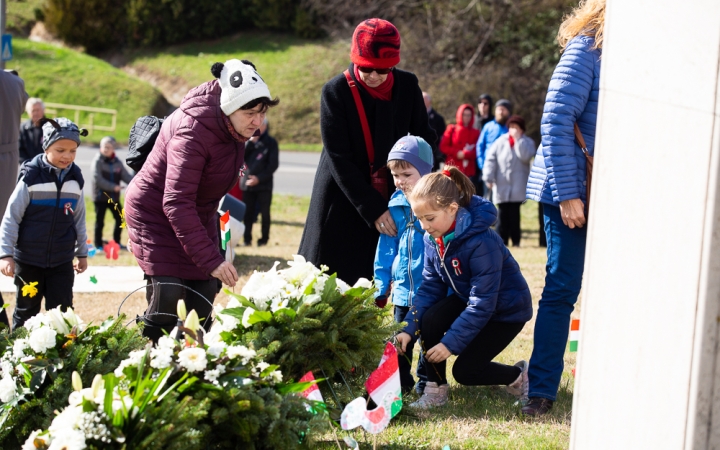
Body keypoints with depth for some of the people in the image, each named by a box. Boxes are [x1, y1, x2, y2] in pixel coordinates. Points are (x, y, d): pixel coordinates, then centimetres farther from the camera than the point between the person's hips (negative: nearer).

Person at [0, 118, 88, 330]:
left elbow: (79, 219, 13)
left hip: (62, 262, 3)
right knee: (26, 311, 9)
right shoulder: (31, 177, -12)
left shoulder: (75, 180, 2)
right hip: (29, 260, -3)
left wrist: (82, 253, 17)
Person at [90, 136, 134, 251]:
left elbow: (126, 176, 0)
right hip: (100, 197, -6)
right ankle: (98, 245, 10)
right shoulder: (97, 161, -11)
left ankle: (117, 242, 26)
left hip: (114, 197, 6)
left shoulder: (117, 162, 6)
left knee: (120, 219, 11)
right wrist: (113, 187, -26)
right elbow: (97, 179, -21)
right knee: (100, 221, 0)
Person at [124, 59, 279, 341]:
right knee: (168, 300, -18)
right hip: (157, 215, -7)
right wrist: (210, 259, -41)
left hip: (198, 215, 8)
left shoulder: (235, 126, -8)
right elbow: (176, 203, -36)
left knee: (202, 303, 1)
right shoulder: (193, 132, -32)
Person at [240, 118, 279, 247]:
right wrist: (250, 142, -12)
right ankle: (247, 238, 8)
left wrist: (259, 178, -13)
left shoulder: (271, 142, 0)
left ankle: (264, 238, 6)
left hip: (264, 184, -3)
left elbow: (273, 164, -6)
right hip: (247, 183, 3)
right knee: (247, 213, 3)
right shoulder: (248, 141, 11)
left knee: (264, 212, 1)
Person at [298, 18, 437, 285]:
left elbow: (424, 137, 8)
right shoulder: (336, 92, -14)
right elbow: (338, 160, -15)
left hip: (389, 198, 3)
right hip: (342, 203, -3)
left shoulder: (408, 86, -4)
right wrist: (373, 210, -19)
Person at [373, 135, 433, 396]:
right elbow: (387, 248, 11)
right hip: (403, 289, 5)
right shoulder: (396, 206, 3)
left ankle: (426, 382, 22)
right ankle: (399, 382, 24)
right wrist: (382, 286, 11)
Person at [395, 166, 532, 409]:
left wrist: (451, 342, -32)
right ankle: (435, 391, -6)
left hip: (506, 309, -7)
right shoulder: (433, 238, -12)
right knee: (429, 320, -22)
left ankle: (518, 375, 16)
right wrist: (409, 329, -18)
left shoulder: (482, 242, -35)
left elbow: (482, 304, -32)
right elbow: (430, 286, -7)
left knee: (464, 370, -11)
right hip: (467, 299, 7)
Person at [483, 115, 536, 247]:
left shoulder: (527, 142, 4)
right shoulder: (500, 141, 5)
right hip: (501, 185, 1)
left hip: (518, 186, -1)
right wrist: (488, 178, -6)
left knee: (514, 214, -1)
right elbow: (491, 159, 2)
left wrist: (518, 139, -14)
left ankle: (515, 240, 5)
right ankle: (501, 240, 7)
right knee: (502, 214, 3)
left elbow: (525, 156, -16)